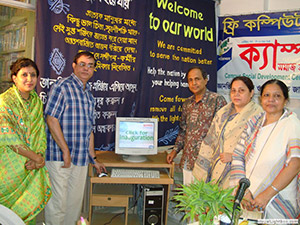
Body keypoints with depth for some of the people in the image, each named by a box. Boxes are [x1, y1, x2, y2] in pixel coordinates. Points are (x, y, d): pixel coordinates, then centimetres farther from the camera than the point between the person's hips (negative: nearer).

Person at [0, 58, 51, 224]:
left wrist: (39, 156, -11)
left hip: (31, 167, 5)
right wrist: (36, 157, -15)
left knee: (30, 206, 9)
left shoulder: (37, 101, 7)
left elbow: (41, 133, 5)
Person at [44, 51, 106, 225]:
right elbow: (51, 119, -15)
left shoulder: (89, 94, 16)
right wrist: (65, 151, -17)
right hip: (60, 157, -7)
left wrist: (93, 158, 18)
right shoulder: (62, 86, -6)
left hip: (81, 158, 7)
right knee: (58, 202, 0)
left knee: (76, 201, 14)